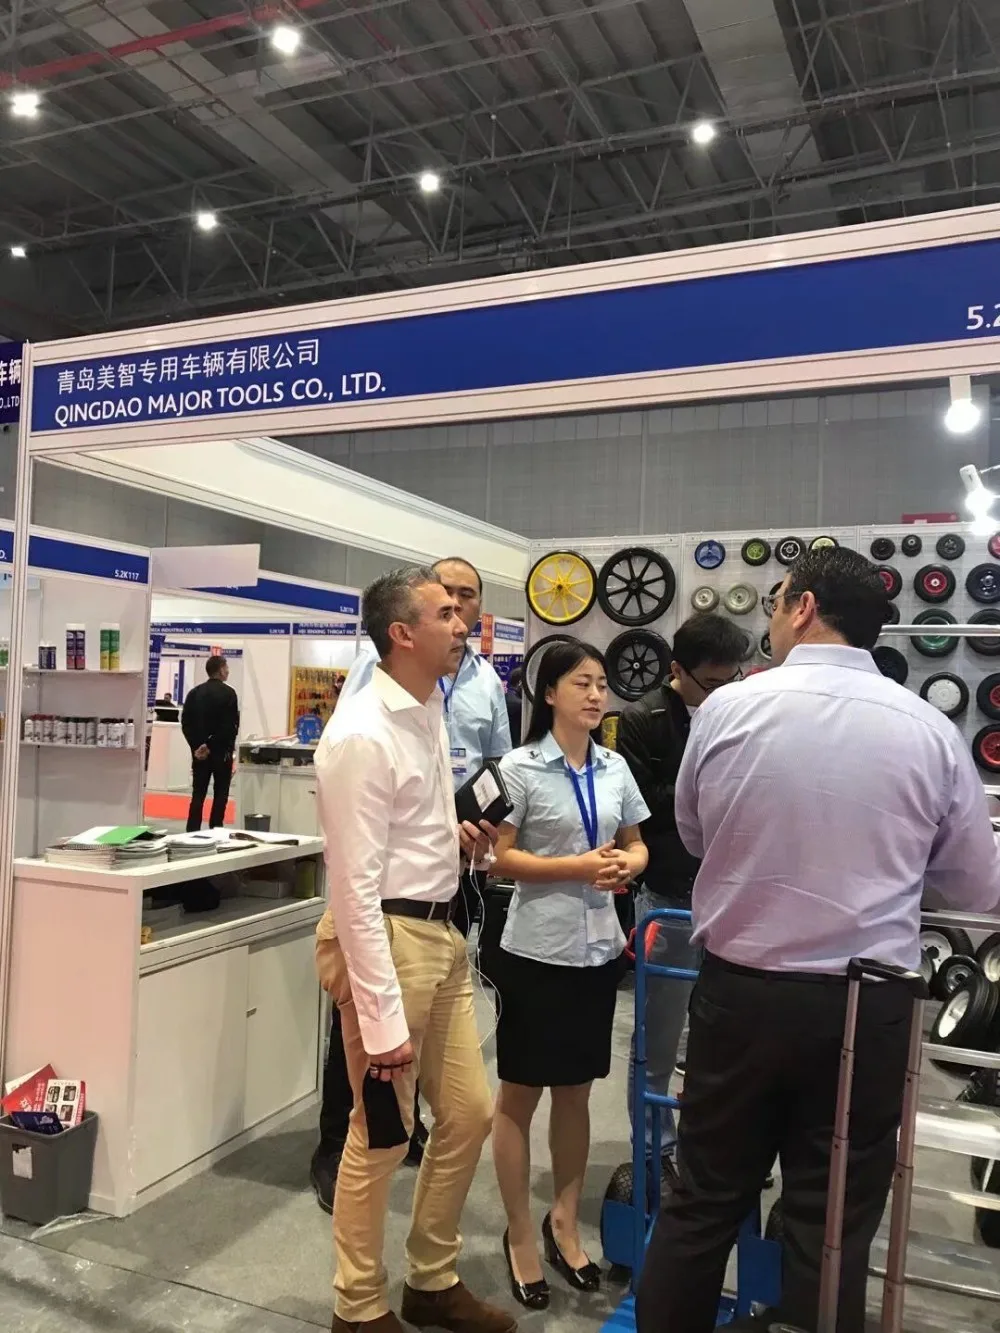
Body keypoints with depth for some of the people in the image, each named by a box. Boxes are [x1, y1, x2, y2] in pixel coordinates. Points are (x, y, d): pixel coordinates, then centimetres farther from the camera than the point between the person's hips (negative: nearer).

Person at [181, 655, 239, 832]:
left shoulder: (194, 692, 8)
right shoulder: (228, 693, -10)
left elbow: (186, 723, 3)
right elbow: (231, 725, -16)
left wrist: (196, 745, -3)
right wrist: (211, 745, -11)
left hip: (199, 750, 5)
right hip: (221, 751, -5)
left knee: (198, 793, 9)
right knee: (220, 793, 5)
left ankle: (192, 832, 5)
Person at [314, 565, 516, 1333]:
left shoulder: (430, 710, 7)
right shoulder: (362, 735, -20)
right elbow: (355, 887, -21)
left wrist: (456, 834, 5)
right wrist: (382, 1018, -20)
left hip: (443, 931, 9)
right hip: (386, 937, -9)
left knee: (470, 1113, 17)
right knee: (382, 1134, 7)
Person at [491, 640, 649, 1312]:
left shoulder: (616, 768, 5)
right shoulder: (521, 767, -10)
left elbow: (637, 846, 12)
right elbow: (499, 857, -12)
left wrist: (624, 866, -10)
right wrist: (576, 866, -21)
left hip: (599, 948, 5)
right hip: (537, 950, -5)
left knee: (576, 1092, 18)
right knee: (520, 1094, 8)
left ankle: (566, 1223, 36)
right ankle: (521, 1235, 27)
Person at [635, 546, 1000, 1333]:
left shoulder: (726, 709, -9)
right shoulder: (932, 731, -6)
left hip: (739, 993, 0)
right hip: (866, 1010, 0)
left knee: (703, 1203, 16)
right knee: (831, 1230, 15)